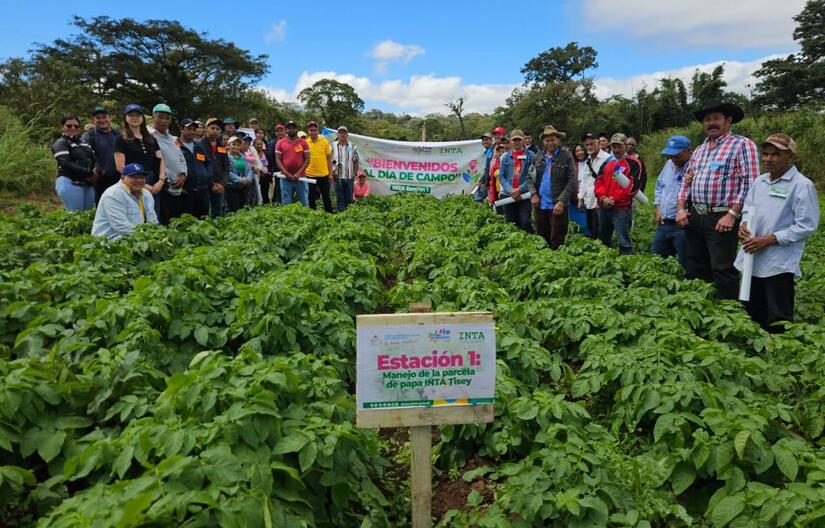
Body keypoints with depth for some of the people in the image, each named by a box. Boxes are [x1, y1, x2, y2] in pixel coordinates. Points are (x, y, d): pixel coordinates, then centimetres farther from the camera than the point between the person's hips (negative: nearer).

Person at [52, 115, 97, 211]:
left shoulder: (84, 142, 20)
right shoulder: (61, 143, 0)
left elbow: (95, 159, 15)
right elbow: (65, 163, -15)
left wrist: (97, 171, -7)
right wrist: (89, 173, -19)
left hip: (88, 184, 6)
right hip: (70, 183, -6)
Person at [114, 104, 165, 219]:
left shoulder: (151, 139, 16)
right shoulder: (121, 139, 1)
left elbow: (160, 161, 11)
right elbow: (120, 167, -7)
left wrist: (161, 180, -6)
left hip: (153, 186, 5)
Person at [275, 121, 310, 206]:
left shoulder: (303, 143, 5)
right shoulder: (280, 143, 5)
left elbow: (307, 159, 1)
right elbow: (278, 160, 1)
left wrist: (299, 173, -11)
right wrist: (286, 173, -11)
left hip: (300, 177, 0)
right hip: (285, 178, 0)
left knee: (304, 203, 5)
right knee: (286, 204, 5)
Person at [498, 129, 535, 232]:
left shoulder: (530, 155, 4)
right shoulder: (506, 157, 12)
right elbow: (501, 176, 4)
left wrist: (520, 189, -16)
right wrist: (510, 190, -10)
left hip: (524, 195, -3)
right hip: (508, 196, 3)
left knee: (525, 222, -11)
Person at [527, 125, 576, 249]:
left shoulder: (566, 157, -2)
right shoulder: (538, 157, 12)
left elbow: (572, 182, -7)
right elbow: (529, 177, 13)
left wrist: (561, 201, -15)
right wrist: (533, 194, -4)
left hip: (558, 206, -4)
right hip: (540, 205, 4)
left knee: (556, 242, -1)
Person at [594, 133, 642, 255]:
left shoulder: (633, 163, -3)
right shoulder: (606, 163, 15)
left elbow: (632, 186, -13)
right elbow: (598, 182, 7)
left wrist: (614, 198, -17)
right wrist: (603, 198, -11)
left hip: (622, 209, -7)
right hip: (604, 208, 7)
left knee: (623, 242, -9)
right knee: (603, 240, 18)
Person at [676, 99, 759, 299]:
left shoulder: (742, 145, -4)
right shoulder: (699, 149, 18)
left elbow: (750, 183, -12)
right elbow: (686, 180, 20)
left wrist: (732, 214, -19)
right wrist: (681, 209, 7)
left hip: (721, 219, -7)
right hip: (694, 216, 7)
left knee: (722, 271, -4)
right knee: (694, 268, 14)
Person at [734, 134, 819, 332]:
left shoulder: (802, 186, -10)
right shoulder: (759, 182, 11)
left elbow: (807, 226, -14)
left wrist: (770, 239, -19)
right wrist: (744, 225, -4)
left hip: (779, 264, -7)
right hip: (752, 259, 7)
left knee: (777, 321, 1)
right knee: (752, 314, 18)